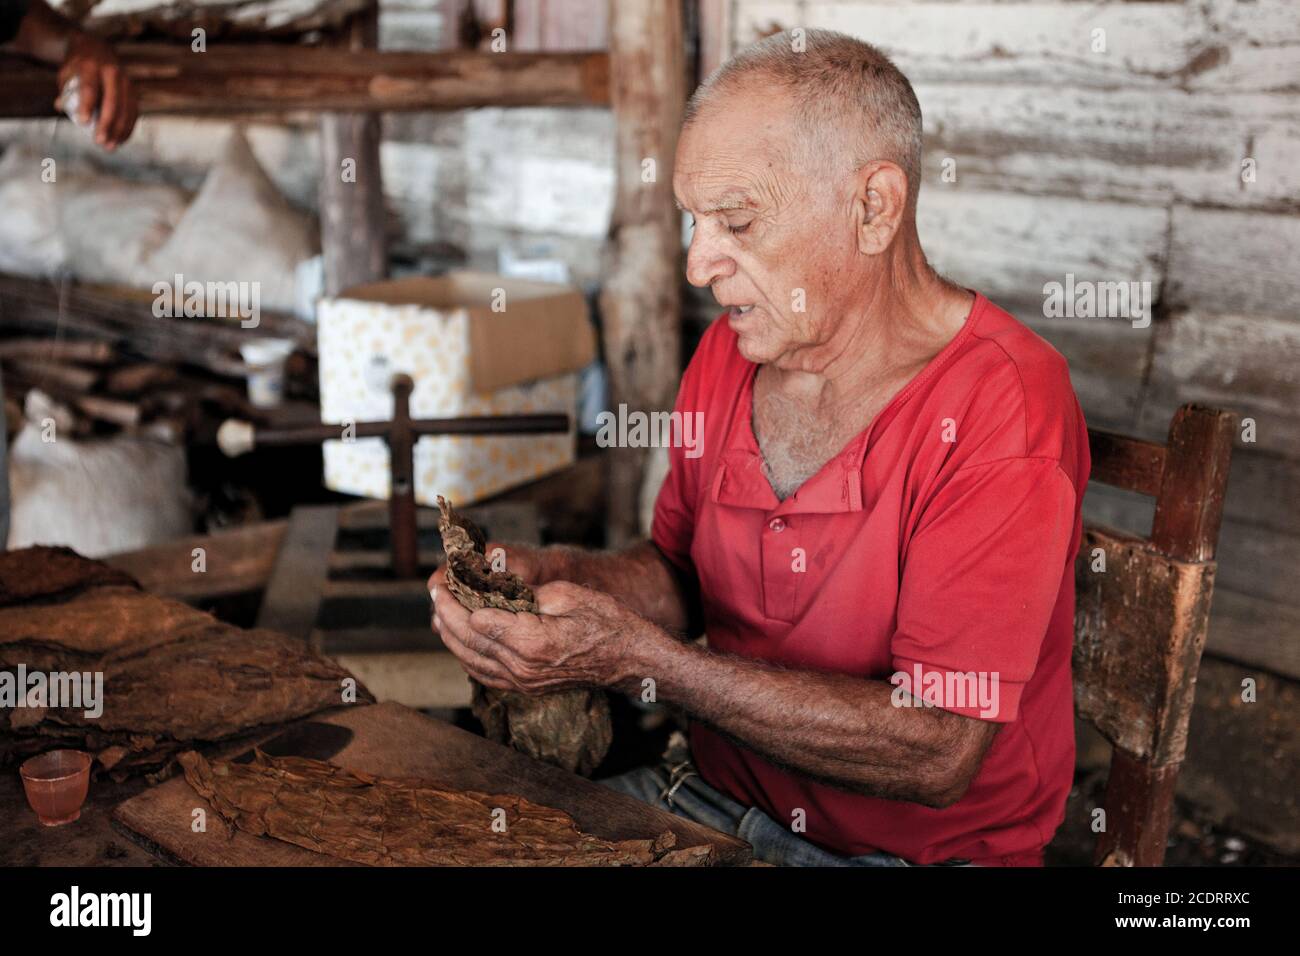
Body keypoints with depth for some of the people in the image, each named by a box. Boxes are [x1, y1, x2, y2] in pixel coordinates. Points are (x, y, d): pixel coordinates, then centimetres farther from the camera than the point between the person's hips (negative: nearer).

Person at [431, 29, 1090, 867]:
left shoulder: (1002, 411, -22)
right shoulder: (729, 352, 0)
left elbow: (936, 752, -25)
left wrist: (630, 657, -27)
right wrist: (560, 577, -9)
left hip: (921, 848, -5)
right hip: (716, 798, 6)